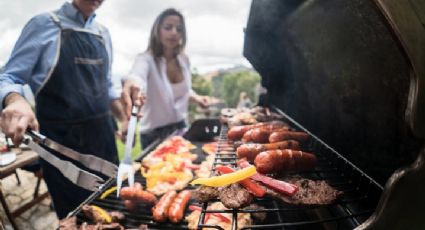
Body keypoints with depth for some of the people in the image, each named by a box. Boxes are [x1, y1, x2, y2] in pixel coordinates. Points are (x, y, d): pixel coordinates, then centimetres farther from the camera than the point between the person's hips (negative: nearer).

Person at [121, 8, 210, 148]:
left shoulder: (184, 60, -1)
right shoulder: (146, 59, -19)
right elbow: (137, 76, -43)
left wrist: (196, 98, -4)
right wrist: (131, 85, -65)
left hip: (180, 128, 5)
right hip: (155, 135, -5)